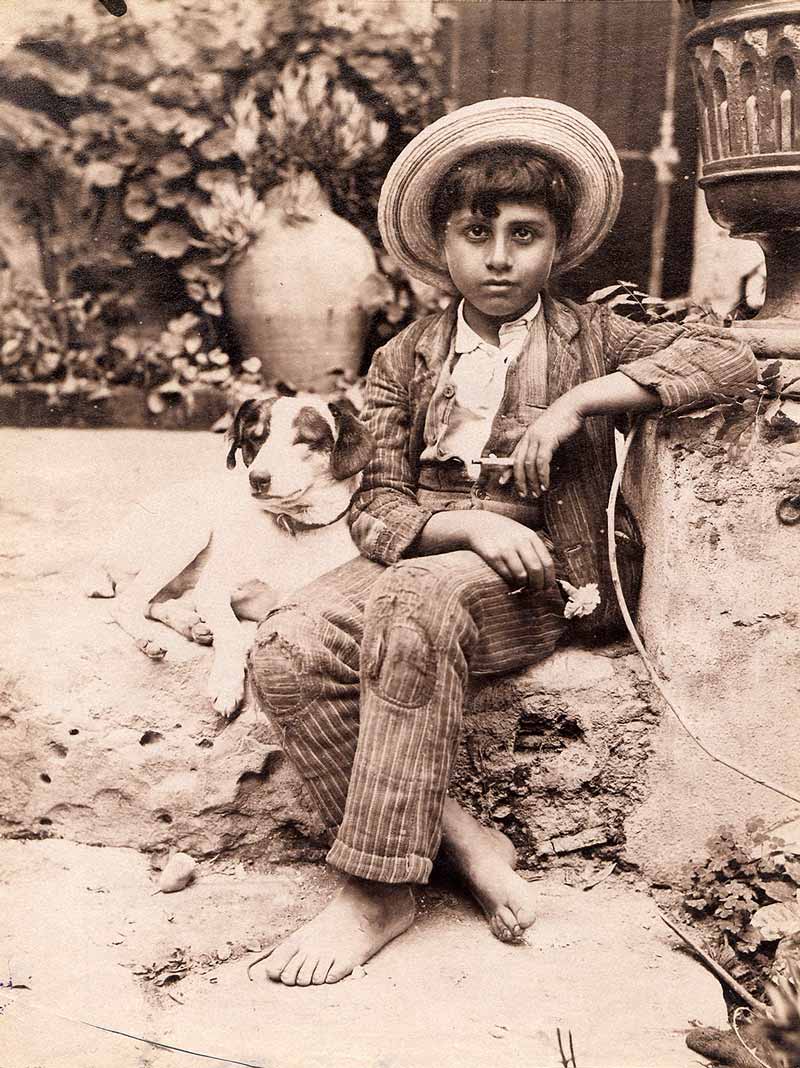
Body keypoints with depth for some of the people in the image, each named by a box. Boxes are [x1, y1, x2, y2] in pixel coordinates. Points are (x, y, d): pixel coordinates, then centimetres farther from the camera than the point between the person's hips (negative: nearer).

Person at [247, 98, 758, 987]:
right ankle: (455, 837, -18)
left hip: (538, 576, -3)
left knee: (413, 597, -37)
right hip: (417, 555, 3)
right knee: (285, 652, -26)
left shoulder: (589, 340, 9)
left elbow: (731, 359, -6)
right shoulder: (404, 362, 13)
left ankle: (380, 889, -26)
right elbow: (375, 508, 4)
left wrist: (581, 401, -15)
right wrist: (467, 523, -17)